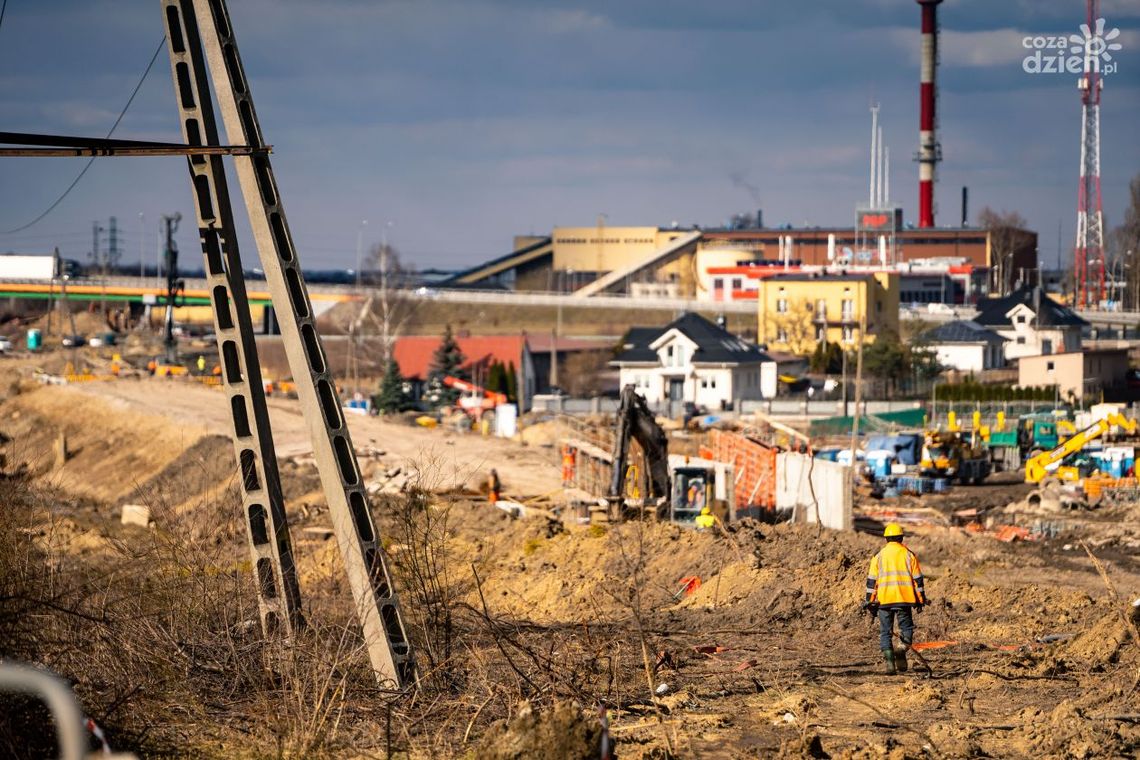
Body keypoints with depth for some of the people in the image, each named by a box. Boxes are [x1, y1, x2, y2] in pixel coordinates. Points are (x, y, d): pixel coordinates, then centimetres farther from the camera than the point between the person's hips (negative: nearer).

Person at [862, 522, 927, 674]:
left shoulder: (879, 556, 5)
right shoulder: (909, 555, 4)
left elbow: (871, 581, 4)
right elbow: (918, 579, 5)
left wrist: (870, 602, 9)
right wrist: (921, 600, 12)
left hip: (884, 599, 0)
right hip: (904, 599, 0)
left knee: (885, 632, 7)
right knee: (906, 628, 12)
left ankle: (889, 661, -5)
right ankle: (902, 651, -15)